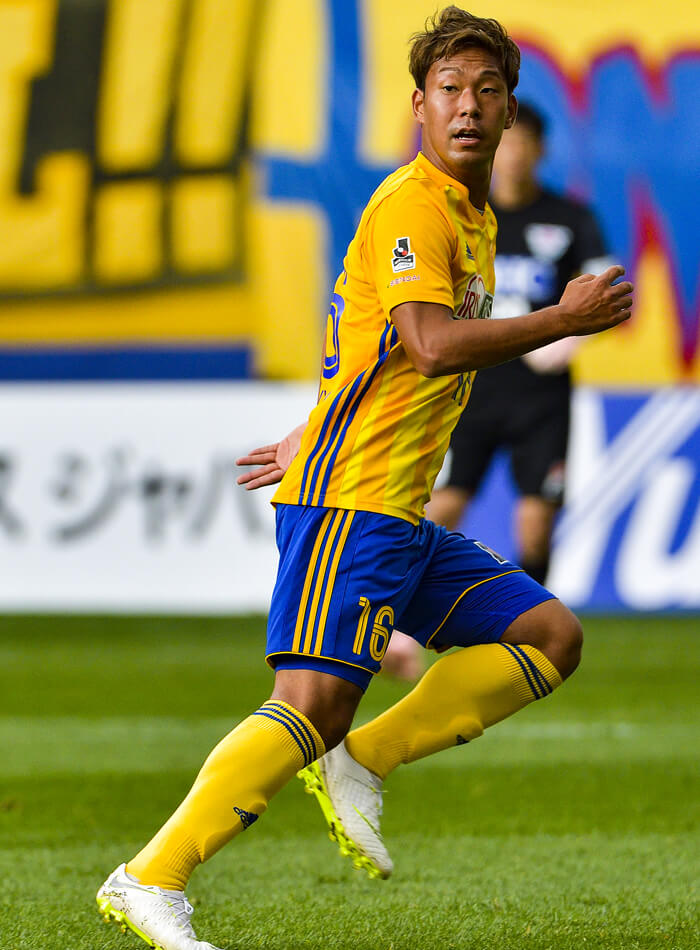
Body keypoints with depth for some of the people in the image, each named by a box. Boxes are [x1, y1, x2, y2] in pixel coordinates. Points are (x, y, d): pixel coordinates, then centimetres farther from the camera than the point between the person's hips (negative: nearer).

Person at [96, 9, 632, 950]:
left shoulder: (474, 217, 19)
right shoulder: (413, 203, -12)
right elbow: (434, 344, -26)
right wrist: (567, 318, -19)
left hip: (402, 515, 9)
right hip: (347, 500, -9)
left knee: (551, 636, 5)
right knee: (317, 701, -19)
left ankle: (360, 763, 2)